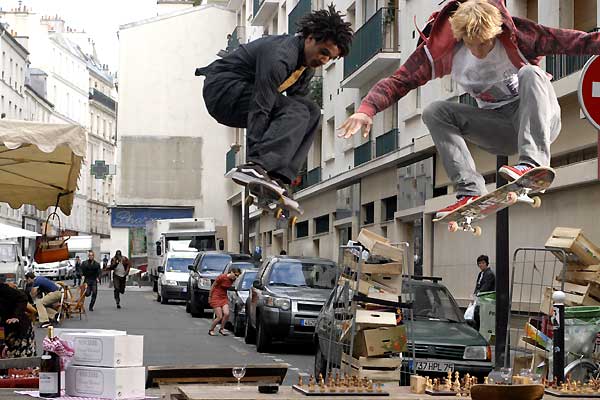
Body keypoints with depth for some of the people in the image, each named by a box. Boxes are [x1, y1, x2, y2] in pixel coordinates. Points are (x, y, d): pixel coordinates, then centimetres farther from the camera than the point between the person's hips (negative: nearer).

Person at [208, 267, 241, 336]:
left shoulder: (232, 280, -2)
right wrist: (210, 297, -1)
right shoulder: (222, 277, -21)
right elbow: (213, 286, -9)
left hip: (224, 298, 6)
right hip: (216, 297, -6)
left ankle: (221, 329, 8)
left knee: (226, 314, -14)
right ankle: (211, 330, 13)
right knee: (219, 317, -9)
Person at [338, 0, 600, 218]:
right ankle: (470, 192, -28)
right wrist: (367, 109, -28)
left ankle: (534, 163, -46)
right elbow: (399, 81, -13)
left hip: (541, 120, -3)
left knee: (530, 73, -32)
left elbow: (565, 41, -20)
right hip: (501, 132, 3)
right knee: (435, 113, -18)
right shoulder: (442, 49, -13)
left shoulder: (515, 32, -18)